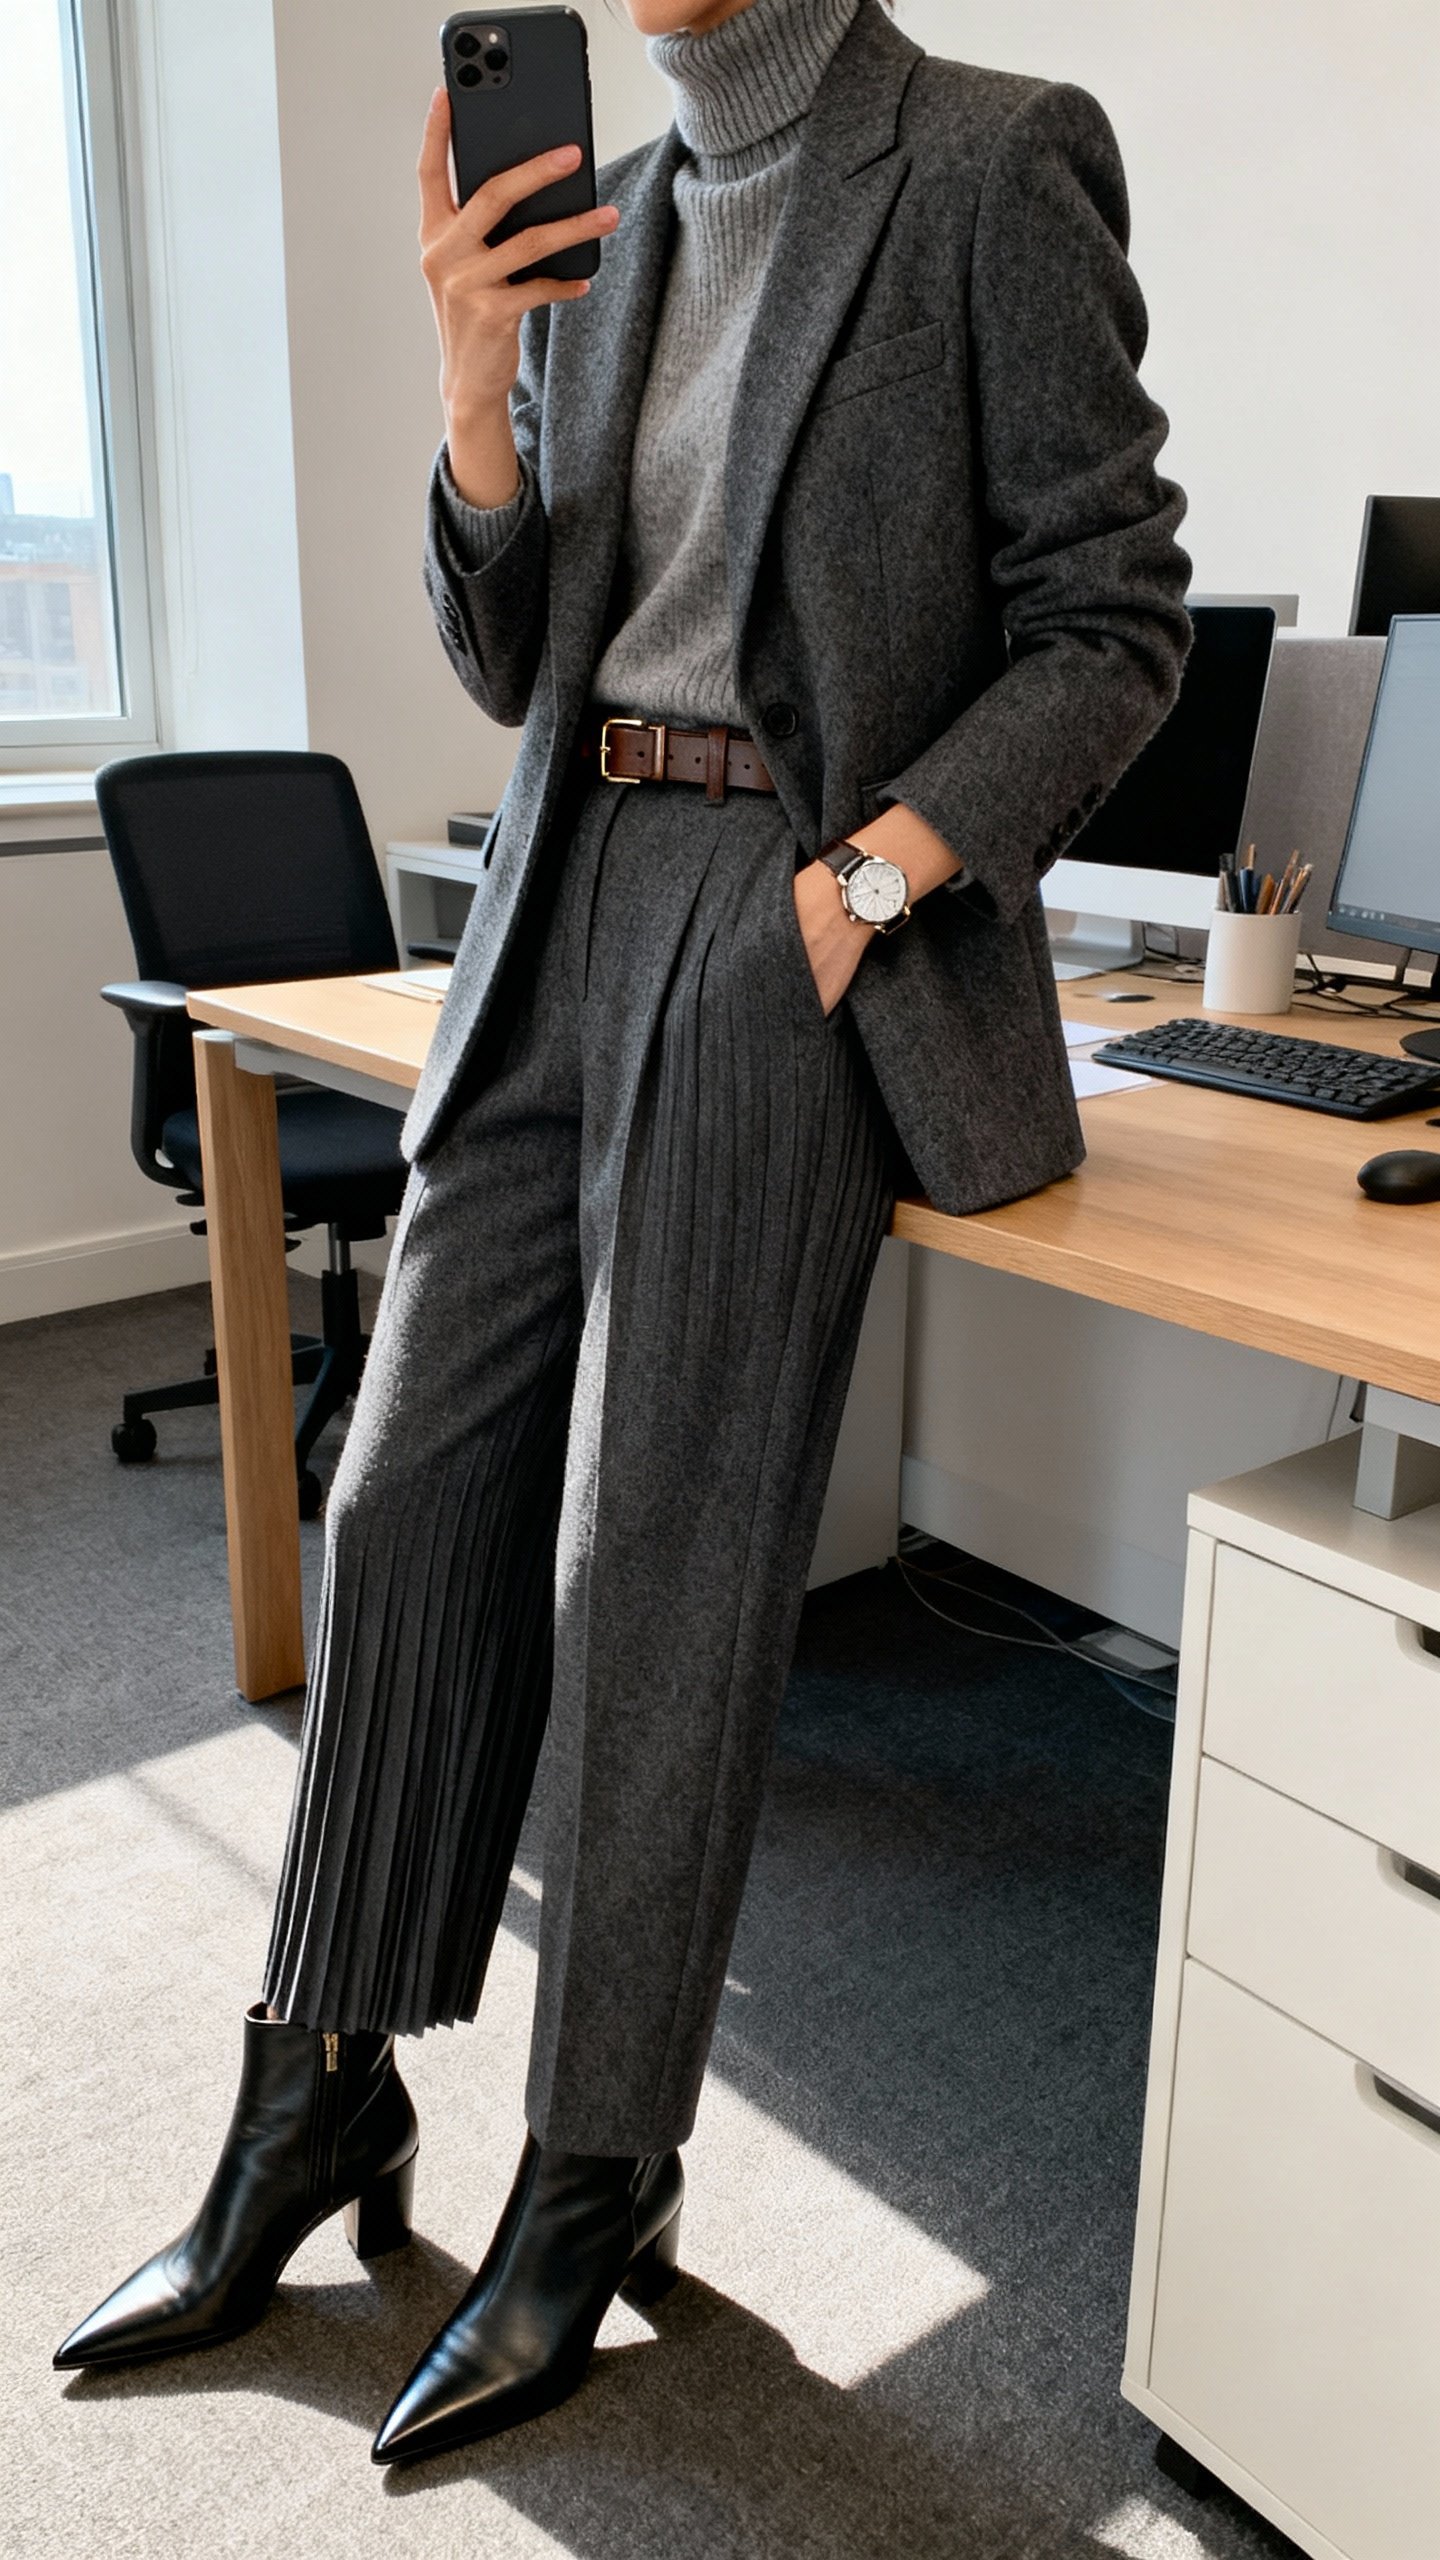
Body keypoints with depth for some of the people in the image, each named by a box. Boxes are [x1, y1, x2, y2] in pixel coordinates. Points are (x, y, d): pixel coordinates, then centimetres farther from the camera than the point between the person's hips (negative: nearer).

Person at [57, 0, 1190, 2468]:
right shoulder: (602, 227, 16)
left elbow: (1115, 622, -5)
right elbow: (514, 661, 14)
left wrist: (876, 874, -15)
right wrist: (478, 395, -2)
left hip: (791, 931, -6)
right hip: (569, 905, 7)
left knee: (654, 1568, -4)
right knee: (410, 1502, 5)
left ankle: (595, 2190, 15)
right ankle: (321, 2103, 21)